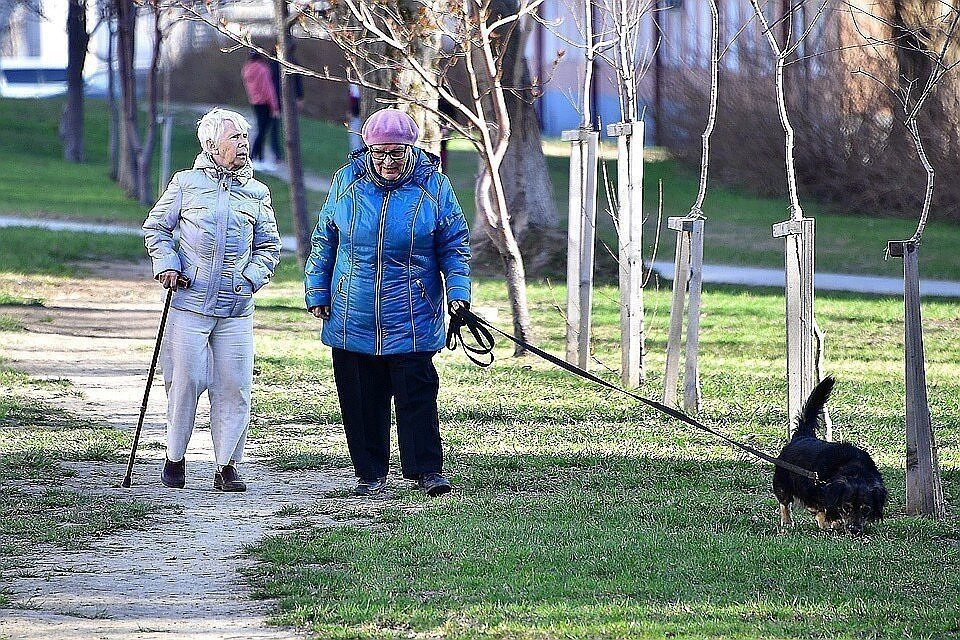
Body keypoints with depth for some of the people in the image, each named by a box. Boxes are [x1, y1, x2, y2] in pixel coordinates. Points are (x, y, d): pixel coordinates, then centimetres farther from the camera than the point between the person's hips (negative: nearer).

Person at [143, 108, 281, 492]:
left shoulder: (257, 193, 10)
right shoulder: (186, 184, 4)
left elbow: (269, 246, 16)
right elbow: (155, 228, 11)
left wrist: (252, 277, -1)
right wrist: (167, 264, -4)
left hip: (237, 307, 2)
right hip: (189, 302, -2)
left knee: (234, 385, -2)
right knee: (186, 379, -2)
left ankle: (227, 465, 5)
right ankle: (175, 458, 14)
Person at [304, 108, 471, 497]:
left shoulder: (433, 186, 0)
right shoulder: (346, 182, 4)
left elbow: (454, 246, 5)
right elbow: (324, 241, 12)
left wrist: (458, 291, -8)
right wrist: (317, 293, 9)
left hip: (412, 318, -2)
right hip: (353, 317, 2)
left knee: (417, 394, -6)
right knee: (361, 399, 5)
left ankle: (427, 469, 0)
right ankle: (370, 473, 13)